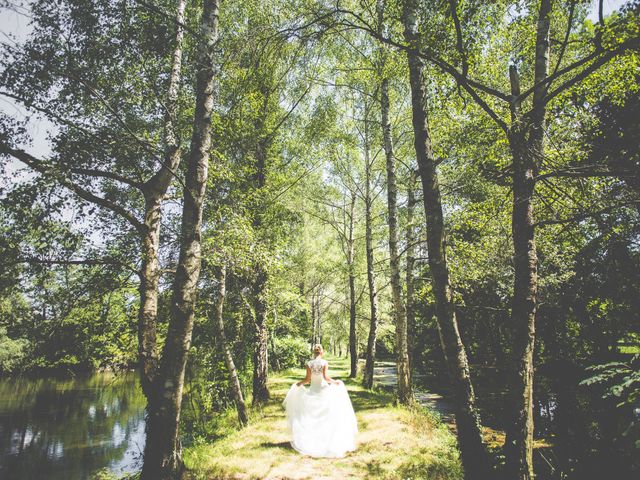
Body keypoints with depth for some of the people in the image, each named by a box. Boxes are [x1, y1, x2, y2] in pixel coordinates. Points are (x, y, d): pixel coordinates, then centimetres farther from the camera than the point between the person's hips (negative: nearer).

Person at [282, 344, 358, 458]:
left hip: (312, 391, 2)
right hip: (324, 390, -2)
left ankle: (312, 441, 20)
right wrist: (335, 382, -4)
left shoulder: (309, 364, -7)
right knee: (327, 416, 10)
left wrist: (299, 383, 10)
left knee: (311, 416, 16)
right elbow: (326, 377, -20)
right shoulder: (325, 362, -12)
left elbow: (307, 379, -7)